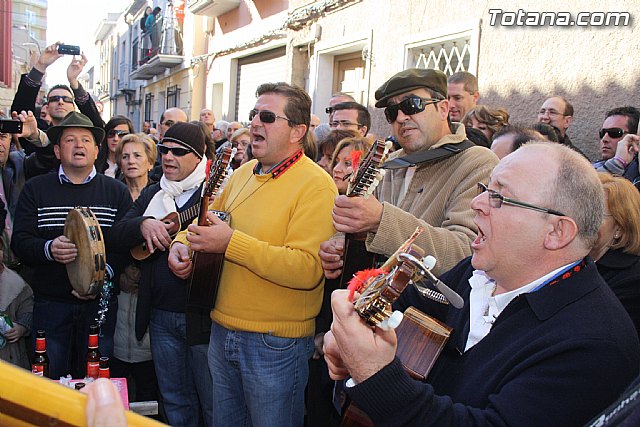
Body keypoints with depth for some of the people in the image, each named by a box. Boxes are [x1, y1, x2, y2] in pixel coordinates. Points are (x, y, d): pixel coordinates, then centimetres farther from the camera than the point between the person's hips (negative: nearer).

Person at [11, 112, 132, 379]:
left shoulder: (117, 191, 6)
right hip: (50, 304, 0)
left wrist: (103, 274, -18)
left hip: (101, 303, 0)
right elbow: (20, 242, -1)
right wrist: (48, 249, -21)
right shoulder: (35, 189, 7)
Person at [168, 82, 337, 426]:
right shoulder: (243, 173, 8)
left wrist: (233, 243, -28)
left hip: (277, 345, -7)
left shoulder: (316, 184, -16)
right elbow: (208, 220, 22)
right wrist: (182, 242, 1)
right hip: (222, 331, 7)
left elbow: (308, 270, -27)